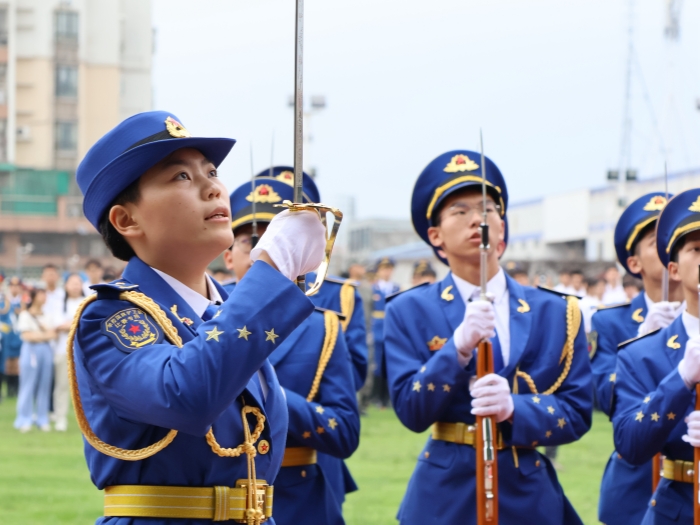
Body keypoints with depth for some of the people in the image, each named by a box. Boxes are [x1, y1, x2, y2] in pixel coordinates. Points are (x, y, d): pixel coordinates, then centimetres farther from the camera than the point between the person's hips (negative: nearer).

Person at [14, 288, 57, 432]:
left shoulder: (48, 317, 14)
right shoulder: (25, 315, 0)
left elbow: (53, 335, 5)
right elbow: (26, 335, -8)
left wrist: (37, 334, -10)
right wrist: (44, 335, -6)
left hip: (46, 350, 5)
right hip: (31, 351, -5)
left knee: (44, 386, 4)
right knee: (28, 386, -5)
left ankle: (42, 420, 9)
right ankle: (24, 420, -3)